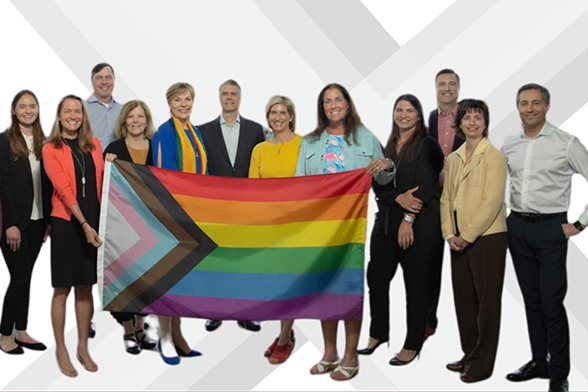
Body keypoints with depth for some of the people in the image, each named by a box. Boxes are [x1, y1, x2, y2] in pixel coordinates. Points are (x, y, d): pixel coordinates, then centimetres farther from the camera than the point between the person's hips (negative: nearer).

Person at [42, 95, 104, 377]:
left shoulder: (94, 144, 9)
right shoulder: (51, 149, -4)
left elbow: (101, 182, 9)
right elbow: (64, 189, -13)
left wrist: (101, 221, -5)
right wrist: (84, 224, -21)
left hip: (93, 222, 4)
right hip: (66, 223, -4)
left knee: (86, 288, 11)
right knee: (62, 290, 4)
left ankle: (83, 348, 23)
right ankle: (61, 350, 17)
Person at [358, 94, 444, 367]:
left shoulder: (427, 145, -2)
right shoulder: (387, 147, 14)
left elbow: (425, 187, -10)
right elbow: (377, 184, 5)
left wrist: (408, 219, -16)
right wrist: (399, 197, -13)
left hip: (419, 224, -5)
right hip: (386, 221, 5)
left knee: (415, 285, 2)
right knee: (376, 279, 8)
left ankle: (412, 345, 14)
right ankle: (378, 333, 26)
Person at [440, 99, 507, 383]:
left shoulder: (494, 157, -8)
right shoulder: (453, 159, 11)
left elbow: (492, 202, -14)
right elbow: (446, 198, 10)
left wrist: (466, 236, -15)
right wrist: (449, 234, -3)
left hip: (486, 237, -6)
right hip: (459, 240, 6)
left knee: (486, 301, 3)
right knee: (463, 299, 13)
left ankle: (482, 364, 12)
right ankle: (469, 355, 26)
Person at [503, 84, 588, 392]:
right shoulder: (509, 145, 8)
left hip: (550, 228, -5)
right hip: (517, 227, 5)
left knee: (552, 303, -5)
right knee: (531, 298, 12)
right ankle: (539, 361, 24)